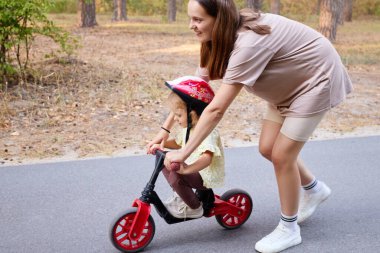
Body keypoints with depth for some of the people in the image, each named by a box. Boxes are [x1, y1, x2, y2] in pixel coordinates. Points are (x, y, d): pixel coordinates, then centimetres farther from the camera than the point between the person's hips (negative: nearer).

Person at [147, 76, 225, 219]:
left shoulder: (207, 133, -27)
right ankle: (180, 195, 16)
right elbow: (177, 143, 23)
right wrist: (162, 144, 4)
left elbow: (207, 158, -42)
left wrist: (186, 169, -58)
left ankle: (195, 208, -7)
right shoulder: (188, 129, 4)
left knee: (176, 177, -30)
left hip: (206, 176, -10)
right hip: (192, 169, 10)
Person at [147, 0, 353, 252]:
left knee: (282, 155, -8)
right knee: (268, 148, 9)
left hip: (316, 79, -9)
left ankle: (289, 230, 11)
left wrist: (184, 152, -33)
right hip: (290, 83, 9)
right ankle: (315, 189, 34)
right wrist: (166, 129, -8)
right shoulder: (226, 36, -9)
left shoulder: (247, 43, -36)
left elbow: (216, 109, -38)